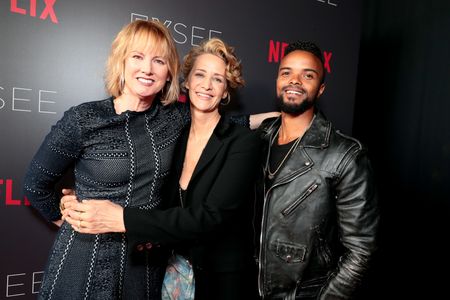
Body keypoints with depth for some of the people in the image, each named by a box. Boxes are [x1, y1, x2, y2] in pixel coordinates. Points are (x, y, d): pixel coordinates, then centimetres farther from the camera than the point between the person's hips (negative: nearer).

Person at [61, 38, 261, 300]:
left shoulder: (243, 142, -17)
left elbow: (210, 217, -28)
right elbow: (167, 206, 5)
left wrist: (121, 219, -30)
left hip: (224, 277, -3)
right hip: (174, 270, 4)